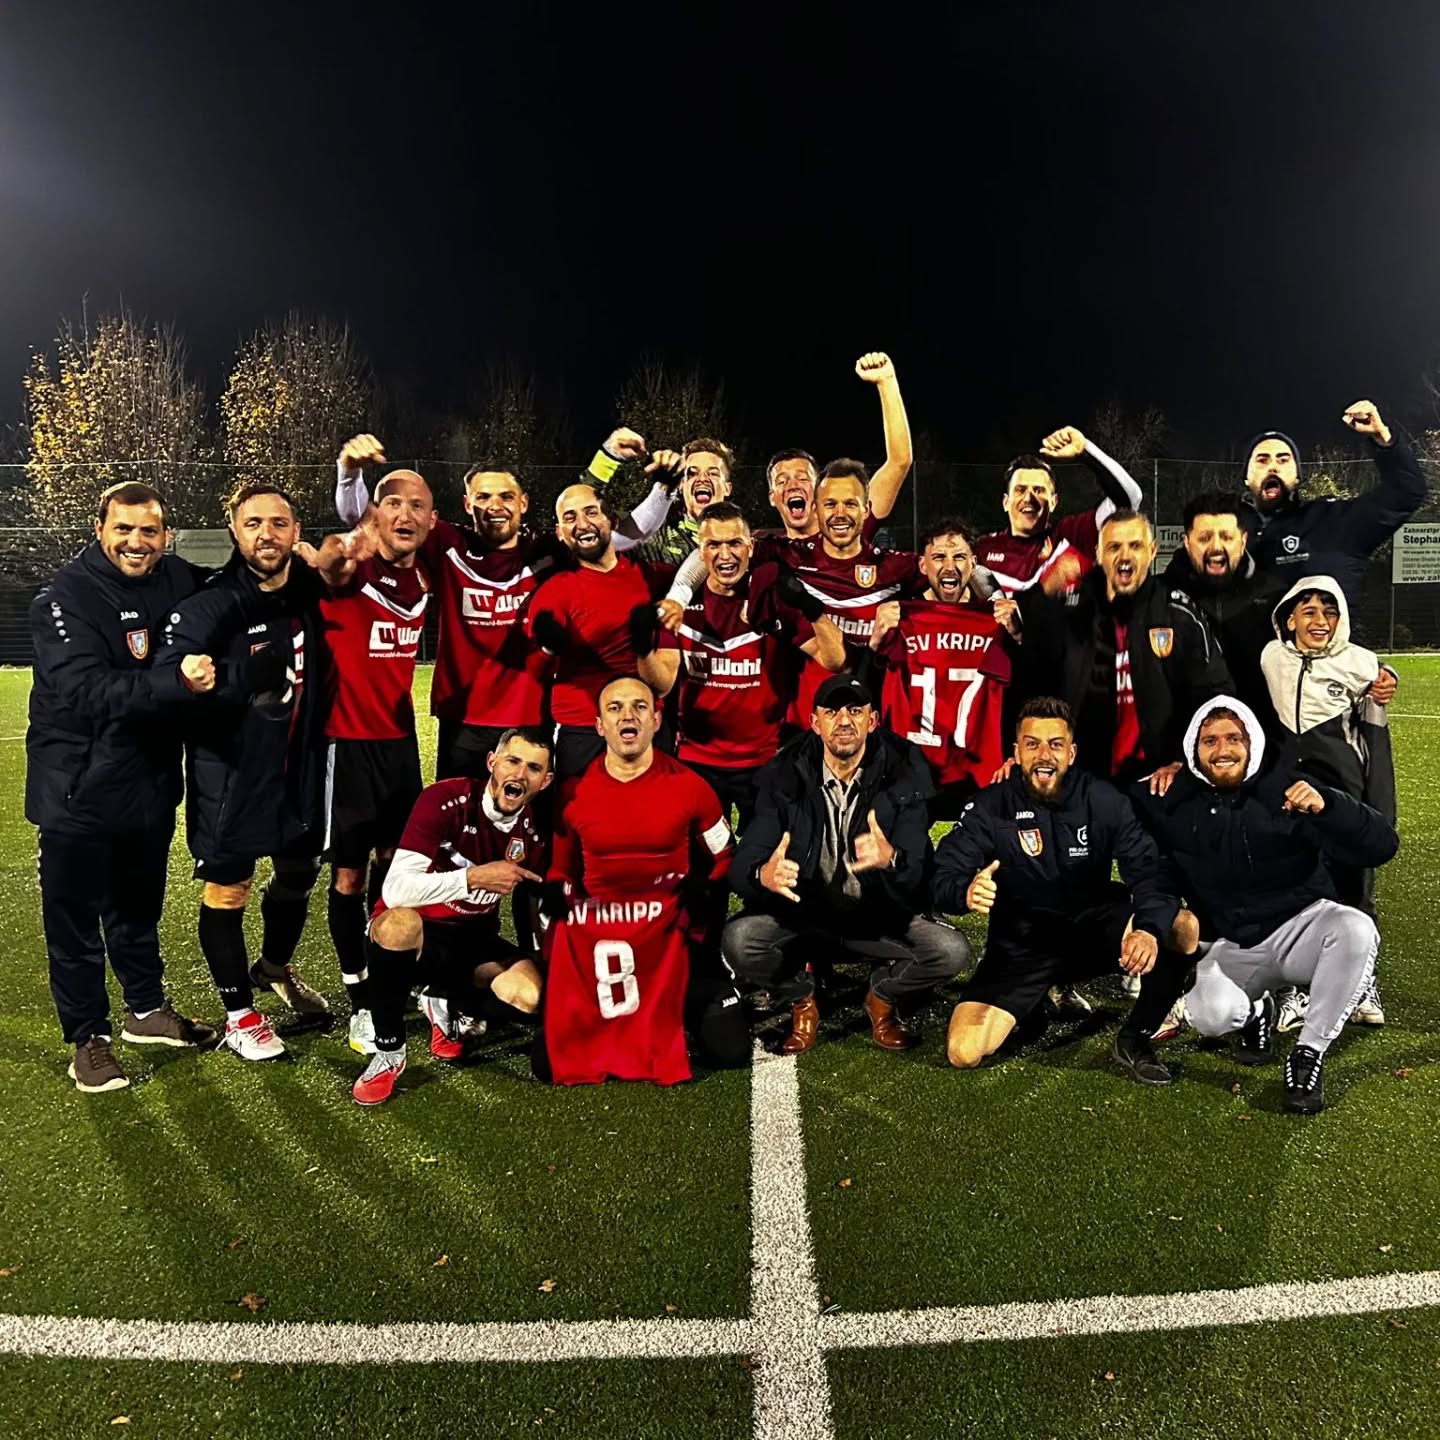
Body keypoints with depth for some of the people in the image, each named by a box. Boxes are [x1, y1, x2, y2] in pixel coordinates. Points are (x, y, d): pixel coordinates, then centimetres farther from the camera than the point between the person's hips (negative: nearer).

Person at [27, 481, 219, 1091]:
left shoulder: (181, 582, 0)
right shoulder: (64, 598, -16)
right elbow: (85, 691, -29)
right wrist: (172, 683, -41)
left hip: (149, 782, 5)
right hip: (78, 790, -5)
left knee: (139, 907, 21)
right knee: (75, 919, 7)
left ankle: (147, 1009, 38)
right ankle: (88, 1039, 23)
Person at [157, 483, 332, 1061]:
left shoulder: (313, 590, -2)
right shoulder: (209, 605, -17)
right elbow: (166, 674, -26)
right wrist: (193, 679, -47)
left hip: (301, 766, 6)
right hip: (230, 774, -5)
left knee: (300, 871, 21)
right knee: (227, 888, 8)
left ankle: (275, 968, 50)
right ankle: (239, 1013, 28)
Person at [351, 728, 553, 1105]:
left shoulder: (534, 830, -6)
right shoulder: (444, 801, -21)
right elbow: (396, 891, -29)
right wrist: (475, 877, -30)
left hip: (473, 940, 4)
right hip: (412, 934, -4)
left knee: (530, 995, -25)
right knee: (398, 922, -40)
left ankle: (446, 1005, 11)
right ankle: (388, 1053, -15)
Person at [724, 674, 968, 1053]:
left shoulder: (903, 776, -12)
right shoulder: (784, 777, -10)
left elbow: (921, 870, -19)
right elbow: (743, 863, -16)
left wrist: (892, 860, -44)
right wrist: (762, 875, -42)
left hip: (882, 916, 0)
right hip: (802, 915, 0)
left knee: (951, 950, -25)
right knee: (738, 940, -27)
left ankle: (884, 999, 10)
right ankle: (801, 1000, 8)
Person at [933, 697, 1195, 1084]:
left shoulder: (1104, 800, -7)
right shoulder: (990, 807, -10)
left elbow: (1148, 872, -15)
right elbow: (943, 876, -18)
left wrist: (1149, 928, -37)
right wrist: (966, 891, -43)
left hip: (1095, 929, 1)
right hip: (1022, 945, -1)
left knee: (1186, 928, -27)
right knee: (963, 1052, -19)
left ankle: (1134, 1039, -3)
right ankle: (1030, 1005, 15)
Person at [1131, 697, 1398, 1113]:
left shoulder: (1287, 789, -10)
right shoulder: (1174, 801, -4)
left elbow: (1382, 846, -16)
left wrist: (1326, 805, -33)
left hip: (1298, 926, 0)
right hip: (1225, 945, 0)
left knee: (1356, 929, -32)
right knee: (1209, 1015, -28)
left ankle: (1310, 1052, -12)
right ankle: (1254, 1012, 12)